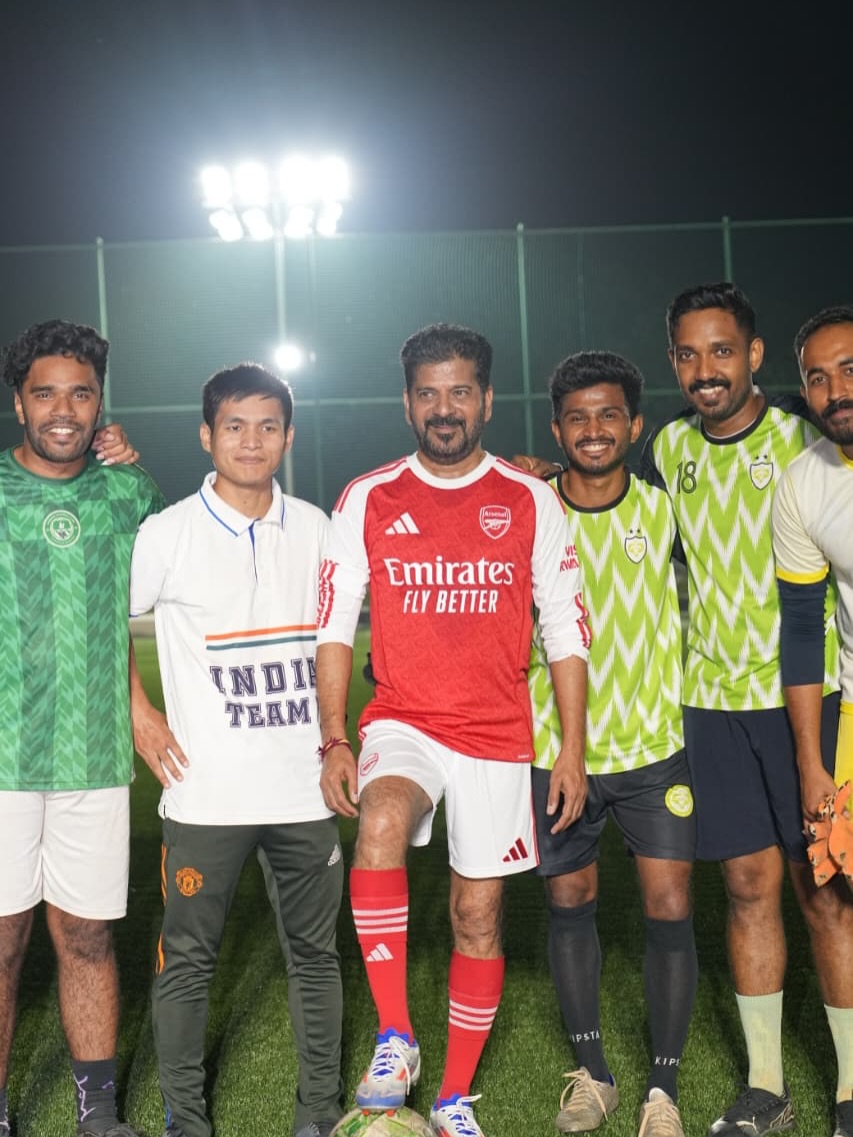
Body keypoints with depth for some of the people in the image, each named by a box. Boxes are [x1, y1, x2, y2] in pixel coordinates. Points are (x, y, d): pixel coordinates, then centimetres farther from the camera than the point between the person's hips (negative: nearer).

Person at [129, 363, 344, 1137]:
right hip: (207, 792, -3)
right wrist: (139, 717, 0)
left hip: (304, 787, 3)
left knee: (314, 951, 11)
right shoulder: (169, 534, -4)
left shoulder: (313, 528, 6)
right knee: (189, 958, 4)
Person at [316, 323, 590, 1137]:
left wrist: (573, 751, 0)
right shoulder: (367, 500, 2)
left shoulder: (531, 503, 2)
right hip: (403, 722, -1)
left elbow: (565, 631, 4)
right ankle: (394, 1039, -18)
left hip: (497, 736, 1)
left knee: (478, 916, 7)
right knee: (381, 824, -32)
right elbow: (334, 626, 2)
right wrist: (334, 741, -7)